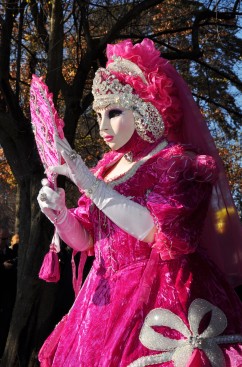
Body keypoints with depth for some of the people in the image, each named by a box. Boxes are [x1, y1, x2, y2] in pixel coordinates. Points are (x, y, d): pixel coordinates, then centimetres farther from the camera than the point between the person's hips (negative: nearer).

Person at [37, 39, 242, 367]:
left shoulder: (180, 163, -9)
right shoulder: (109, 165, 10)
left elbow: (155, 230, -25)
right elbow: (85, 240, 10)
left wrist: (87, 181, -25)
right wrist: (60, 215, -12)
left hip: (159, 301, -6)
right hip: (108, 298, 6)